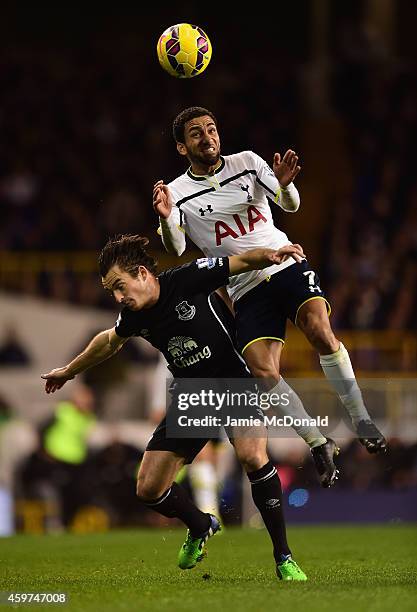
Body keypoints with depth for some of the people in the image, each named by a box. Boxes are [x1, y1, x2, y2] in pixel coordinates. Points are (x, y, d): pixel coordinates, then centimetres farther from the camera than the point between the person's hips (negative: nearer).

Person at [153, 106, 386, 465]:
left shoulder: (247, 162, 3)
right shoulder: (177, 193, -2)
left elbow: (291, 205, -2)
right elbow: (176, 249, -15)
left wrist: (285, 183, -26)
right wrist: (166, 219, -37)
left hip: (287, 265, 0)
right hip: (247, 291, 0)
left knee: (320, 331, -26)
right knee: (264, 373, -17)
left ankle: (362, 422, -16)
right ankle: (320, 446, -2)